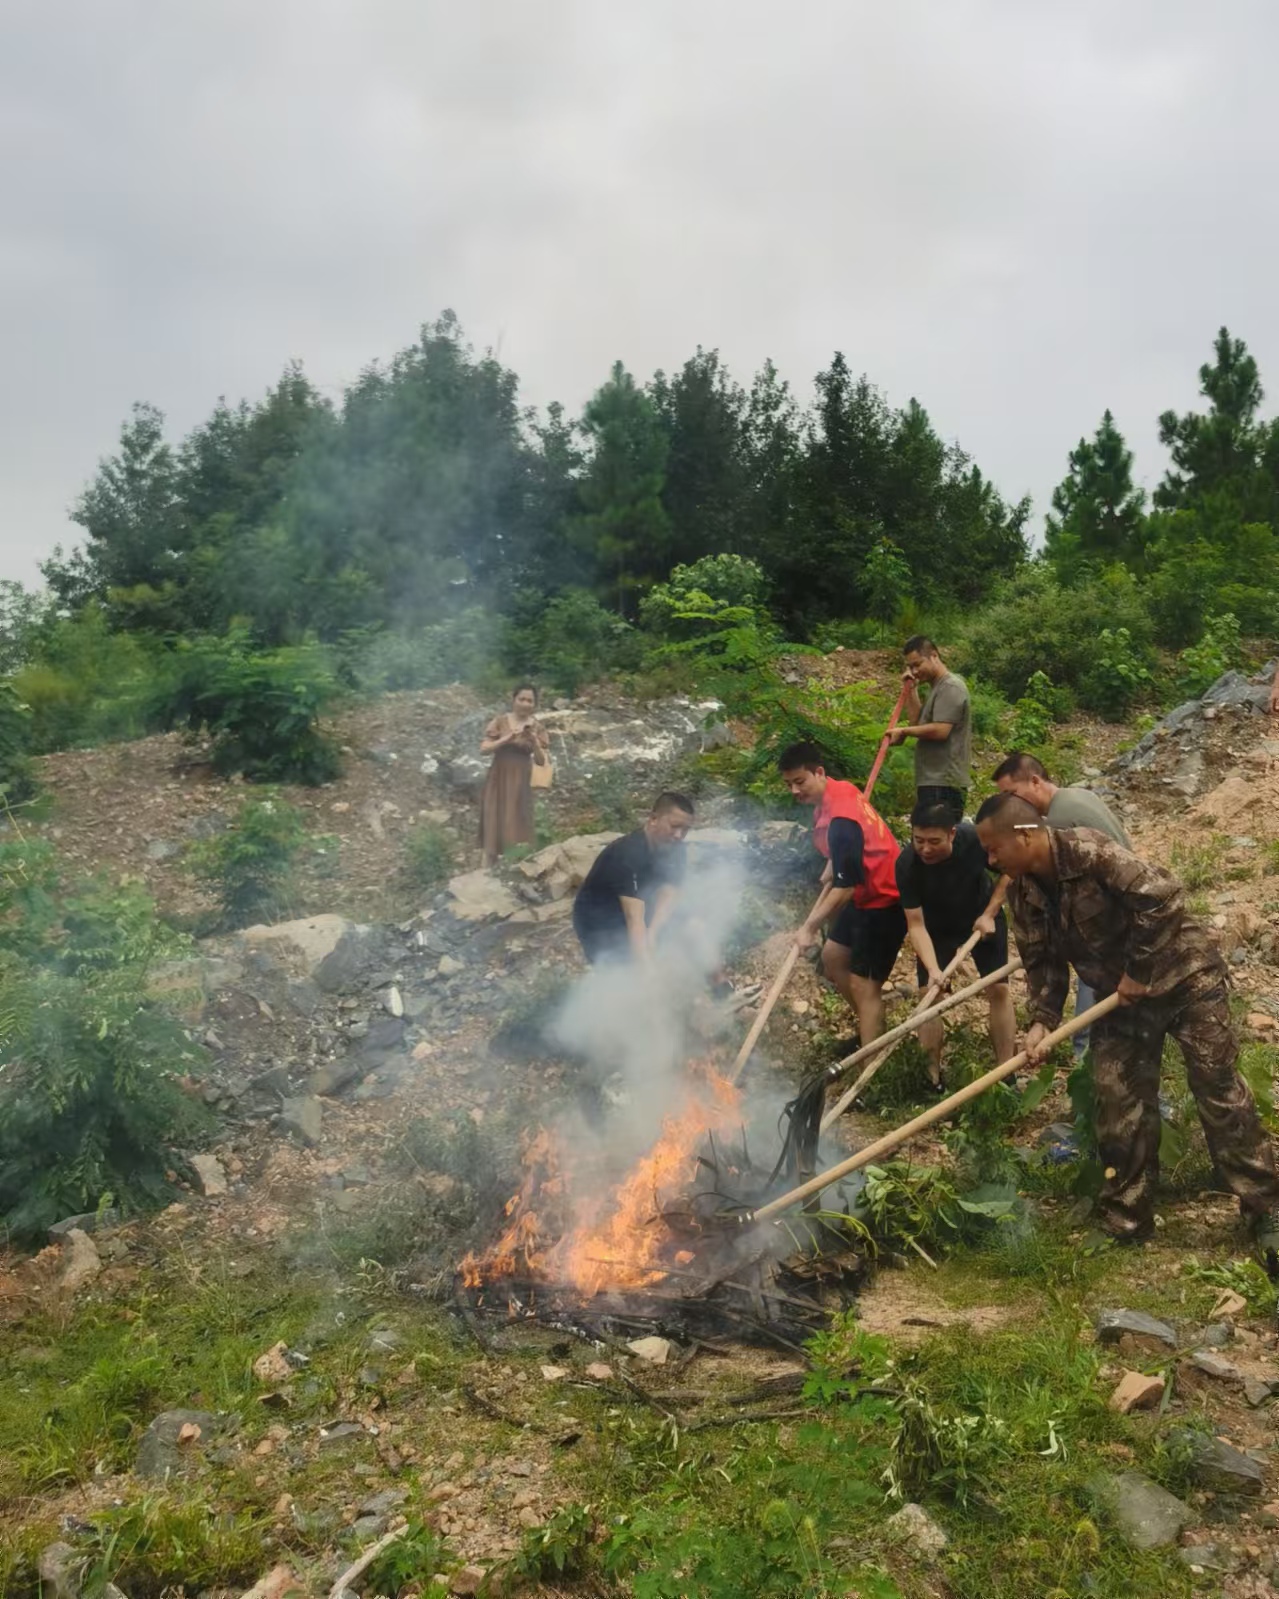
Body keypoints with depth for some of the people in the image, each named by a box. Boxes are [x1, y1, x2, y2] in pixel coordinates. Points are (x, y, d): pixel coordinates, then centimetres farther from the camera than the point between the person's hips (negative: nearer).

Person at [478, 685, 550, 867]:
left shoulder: (537, 728, 2)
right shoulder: (500, 722, -2)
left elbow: (542, 761, -1)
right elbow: (483, 749, -8)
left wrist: (535, 743, -19)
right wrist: (506, 739, -20)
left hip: (520, 783, 1)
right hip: (498, 781, -1)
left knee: (517, 829, 1)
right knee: (494, 827, 0)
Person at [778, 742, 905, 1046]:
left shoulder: (841, 820, -31)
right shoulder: (837, 790, 0)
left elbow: (845, 887, -30)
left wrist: (810, 926, -25)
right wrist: (831, 867, 7)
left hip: (885, 900, -10)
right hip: (866, 892, 10)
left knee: (863, 985, -9)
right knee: (833, 956, 18)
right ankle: (870, 1030, 31)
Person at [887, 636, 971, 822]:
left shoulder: (951, 687, -9)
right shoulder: (936, 688, 21)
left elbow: (940, 730, -19)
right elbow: (917, 722, 16)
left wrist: (903, 731, -9)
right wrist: (911, 690, 11)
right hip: (933, 781, 10)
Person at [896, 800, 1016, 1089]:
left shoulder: (976, 840, -34)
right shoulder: (907, 864, -34)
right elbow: (916, 924, -29)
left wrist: (989, 914, -19)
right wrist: (933, 968, -40)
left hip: (983, 917, 0)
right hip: (937, 927, 0)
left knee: (999, 989, -3)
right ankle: (933, 1078, 4)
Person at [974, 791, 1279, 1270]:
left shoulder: (1088, 850, -29)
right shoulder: (1023, 893, -5)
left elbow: (1161, 895, -32)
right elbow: (1041, 960, 1)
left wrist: (1138, 971, -24)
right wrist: (1042, 1020, -13)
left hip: (1181, 974, -6)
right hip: (1121, 995, 7)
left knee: (1219, 1092, -2)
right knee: (1119, 1100, 4)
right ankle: (1126, 1218, 17)